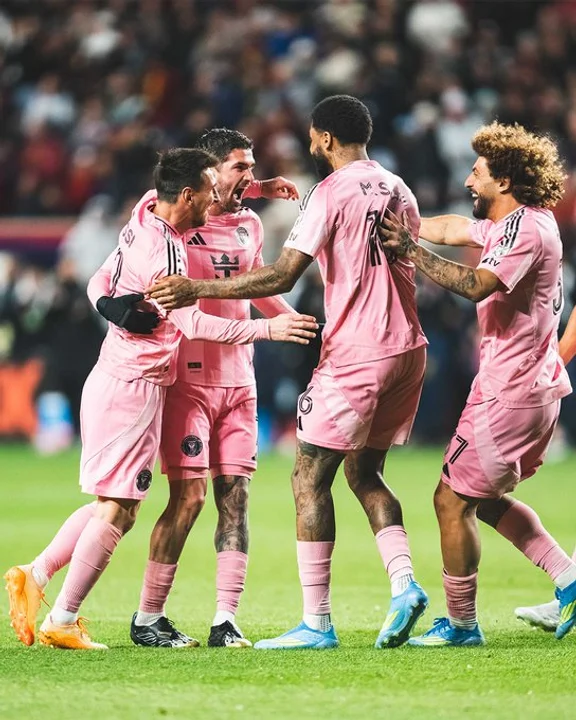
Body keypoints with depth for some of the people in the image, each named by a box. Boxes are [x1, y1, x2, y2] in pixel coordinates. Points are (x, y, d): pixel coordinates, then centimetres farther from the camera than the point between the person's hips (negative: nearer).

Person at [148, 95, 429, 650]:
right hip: (407, 349, 8)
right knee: (364, 474, 18)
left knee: (310, 478, -2)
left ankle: (316, 621, -5)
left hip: (355, 355, -8)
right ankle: (403, 583, 0)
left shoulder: (331, 192, -10)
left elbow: (281, 276, -17)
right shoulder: (398, 189, 13)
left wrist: (198, 289, -15)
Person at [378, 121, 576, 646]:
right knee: (484, 498, 20)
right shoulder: (515, 223, 12)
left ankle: (461, 623, 5)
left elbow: (478, 285, -31)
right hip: (532, 387, 10)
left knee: (453, 498, -3)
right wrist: (399, 225, 27)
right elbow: (454, 229, 24)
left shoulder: (527, 228, -18)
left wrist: (412, 252, -26)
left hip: (509, 393, -10)